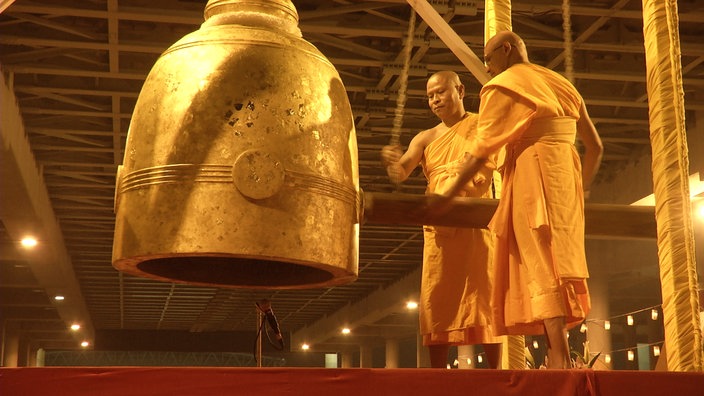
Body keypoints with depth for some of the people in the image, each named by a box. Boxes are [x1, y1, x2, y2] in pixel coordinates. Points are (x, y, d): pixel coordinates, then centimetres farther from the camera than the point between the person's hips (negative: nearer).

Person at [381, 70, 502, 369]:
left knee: (483, 296, -5)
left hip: (475, 223, -3)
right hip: (438, 228, 3)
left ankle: (495, 372, -5)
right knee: (436, 300, -3)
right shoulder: (426, 138, 17)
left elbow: (486, 171, -2)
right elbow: (400, 174, 4)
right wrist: (393, 163, -20)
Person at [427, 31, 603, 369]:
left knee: (542, 266, -12)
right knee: (556, 262, 5)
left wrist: (446, 196, 0)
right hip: (566, 175, 7)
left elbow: (481, 151, -6)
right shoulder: (561, 85, 23)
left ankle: (560, 360, -20)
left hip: (532, 176, -7)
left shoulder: (502, 86, 1)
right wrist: (580, 191, 32)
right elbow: (595, 147, 22)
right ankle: (557, 358, -1)